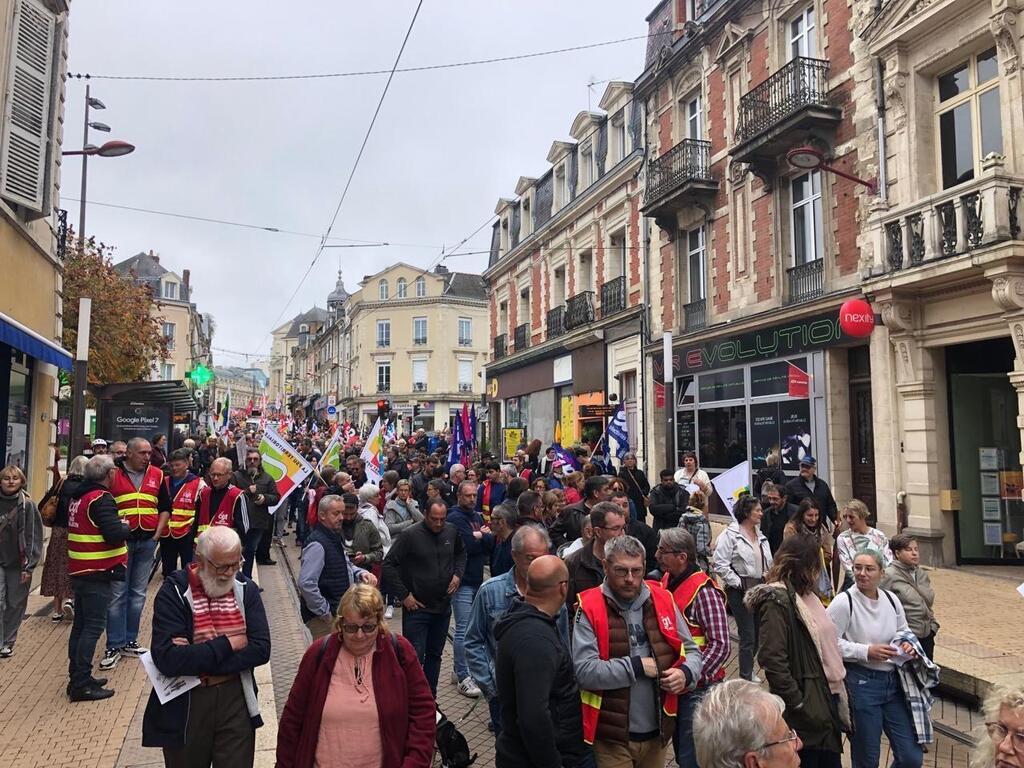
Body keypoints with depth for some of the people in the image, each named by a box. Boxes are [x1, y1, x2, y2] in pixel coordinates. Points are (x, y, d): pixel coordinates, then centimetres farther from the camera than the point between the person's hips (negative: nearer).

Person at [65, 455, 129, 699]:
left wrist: (116, 525, 15)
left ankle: (77, 678, 24)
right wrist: (125, 526, -6)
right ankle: (82, 684, -1)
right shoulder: (102, 499, -17)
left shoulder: (78, 497, 11)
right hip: (97, 573, -9)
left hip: (79, 571, 9)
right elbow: (115, 534, -26)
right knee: (94, 627, -4)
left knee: (81, 624, 15)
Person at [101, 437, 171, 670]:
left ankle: (129, 641, 21)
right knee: (117, 594, -1)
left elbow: (165, 508, 12)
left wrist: (157, 534, 2)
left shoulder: (156, 475, 7)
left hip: (147, 541, 3)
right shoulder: (113, 475, -2)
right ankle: (114, 646, 8)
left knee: (138, 593, 10)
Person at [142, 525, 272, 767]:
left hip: (236, 701, 2)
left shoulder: (246, 588, -4)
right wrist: (227, 644, -19)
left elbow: (261, 650, -12)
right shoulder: (174, 591, -12)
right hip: (185, 707, -1)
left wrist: (194, 660, -19)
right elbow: (168, 660, -23)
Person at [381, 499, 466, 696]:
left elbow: (461, 553, 20)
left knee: (435, 655, 16)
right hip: (416, 608, -5)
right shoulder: (410, 535, -15)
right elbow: (388, 565, -12)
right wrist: (404, 595, -12)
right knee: (414, 657, -2)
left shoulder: (452, 531, 0)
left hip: (443, 606, 5)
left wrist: (458, 574, 3)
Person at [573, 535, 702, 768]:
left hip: (657, 733, 4)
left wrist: (686, 673, -11)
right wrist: (636, 666, -17)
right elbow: (584, 671, -20)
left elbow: (692, 651, 10)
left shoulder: (662, 600, 0)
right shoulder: (590, 609, -12)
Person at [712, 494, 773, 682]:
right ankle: (746, 677, 7)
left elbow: (767, 563, 20)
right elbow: (719, 564, -16)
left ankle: (749, 672, 31)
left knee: (758, 633, 13)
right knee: (747, 636, -4)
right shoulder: (730, 535, -12)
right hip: (740, 590, -7)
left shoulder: (760, 535, 12)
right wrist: (738, 583, -13)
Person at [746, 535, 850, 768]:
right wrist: (798, 703, -21)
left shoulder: (805, 594, 11)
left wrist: (835, 693, 12)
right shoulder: (777, 600, -17)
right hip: (806, 708, -9)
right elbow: (772, 660, -23)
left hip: (826, 698, 9)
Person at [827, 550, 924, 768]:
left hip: (893, 681, 5)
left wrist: (908, 644, -1)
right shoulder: (843, 602, -15)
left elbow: (904, 631, 20)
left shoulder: (891, 599, 4)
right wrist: (867, 651, -19)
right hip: (861, 683, -5)